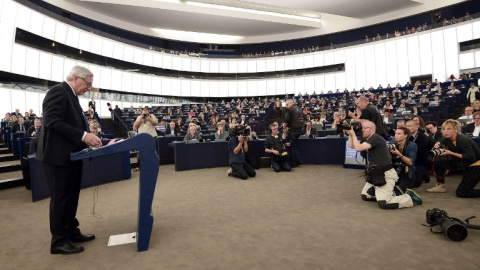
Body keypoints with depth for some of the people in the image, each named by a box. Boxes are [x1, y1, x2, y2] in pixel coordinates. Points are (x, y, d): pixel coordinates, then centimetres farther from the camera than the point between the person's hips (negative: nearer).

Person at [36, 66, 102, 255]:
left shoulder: (71, 96, 16)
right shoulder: (58, 92, -13)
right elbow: (52, 122, -24)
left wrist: (87, 139, 4)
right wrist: (83, 136, -26)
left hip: (71, 155, 9)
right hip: (58, 155, -9)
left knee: (71, 197, 16)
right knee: (60, 198, 1)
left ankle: (71, 232, 29)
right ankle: (59, 241, 15)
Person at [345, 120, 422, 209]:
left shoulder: (376, 138, -17)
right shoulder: (367, 139, 13)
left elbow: (358, 148, -27)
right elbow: (351, 146, 13)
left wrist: (353, 134, -15)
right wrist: (350, 134, -1)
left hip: (386, 174, -10)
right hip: (376, 174, 10)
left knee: (383, 203, -17)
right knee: (364, 196, 11)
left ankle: (410, 198, 4)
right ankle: (390, 193, 22)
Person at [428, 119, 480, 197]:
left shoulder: (462, 140, -26)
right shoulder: (448, 139, -3)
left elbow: (471, 157, -33)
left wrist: (452, 153, -31)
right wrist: (437, 145, -13)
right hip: (466, 165, 8)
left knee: (461, 193, -12)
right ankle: (440, 186, 11)